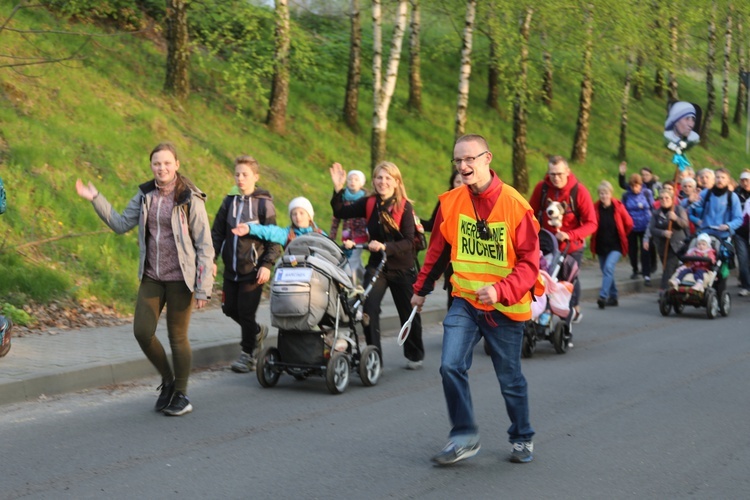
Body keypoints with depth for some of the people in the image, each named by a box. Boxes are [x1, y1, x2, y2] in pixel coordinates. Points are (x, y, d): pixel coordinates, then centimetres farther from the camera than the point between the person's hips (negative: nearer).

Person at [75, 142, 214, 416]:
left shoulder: (190, 199, -11)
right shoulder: (144, 195, 5)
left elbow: (205, 245, -10)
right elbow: (121, 224, 8)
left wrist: (203, 288, -14)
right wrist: (95, 199, -2)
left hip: (180, 279, -5)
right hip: (151, 277, 5)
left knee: (177, 336, 3)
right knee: (142, 331, -1)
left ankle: (181, 394, 20)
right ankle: (167, 381, 23)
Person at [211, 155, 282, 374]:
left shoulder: (264, 203, -5)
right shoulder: (229, 201, 8)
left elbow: (274, 239, -6)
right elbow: (217, 233, 12)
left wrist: (267, 265, -16)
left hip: (253, 269, -5)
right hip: (231, 268, 5)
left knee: (246, 312, -4)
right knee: (230, 308, 9)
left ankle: (247, 355, 11)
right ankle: (257, 332, 36)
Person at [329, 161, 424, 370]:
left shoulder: (404, 206, -13)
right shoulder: (369, 203, -2)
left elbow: (408, 242, -18)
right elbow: (340, 212, -5)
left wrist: (385, 247, -32)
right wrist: (338, 189, -17)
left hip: (402, 268, -2)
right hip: (376, 265, 2)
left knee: (408, 313, 12)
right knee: (369, 308, -16)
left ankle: (414, 355, 34)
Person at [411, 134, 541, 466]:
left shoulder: (514, 205, -15)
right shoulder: (451, 202, -2)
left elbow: (529, 263, -15)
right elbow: (438, 249, 13)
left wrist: (501, 291, -29)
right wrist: (421, 289, 20)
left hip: (504, 308, -3)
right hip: (465, 301, 3)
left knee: (510, 378, 10)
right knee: (451, 366, -14)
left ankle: (522, 439, 30)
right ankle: (464, 437, 0)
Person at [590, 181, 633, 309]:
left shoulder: (618, 206, -9)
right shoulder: (595, 208, -6)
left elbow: (629, 224, 3)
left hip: (615, 246, -3)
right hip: (601, 246, 4)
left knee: (608, 267, -21)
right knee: (606, 271, 11)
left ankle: (603, 296, -26)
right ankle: (613, 297, 24)